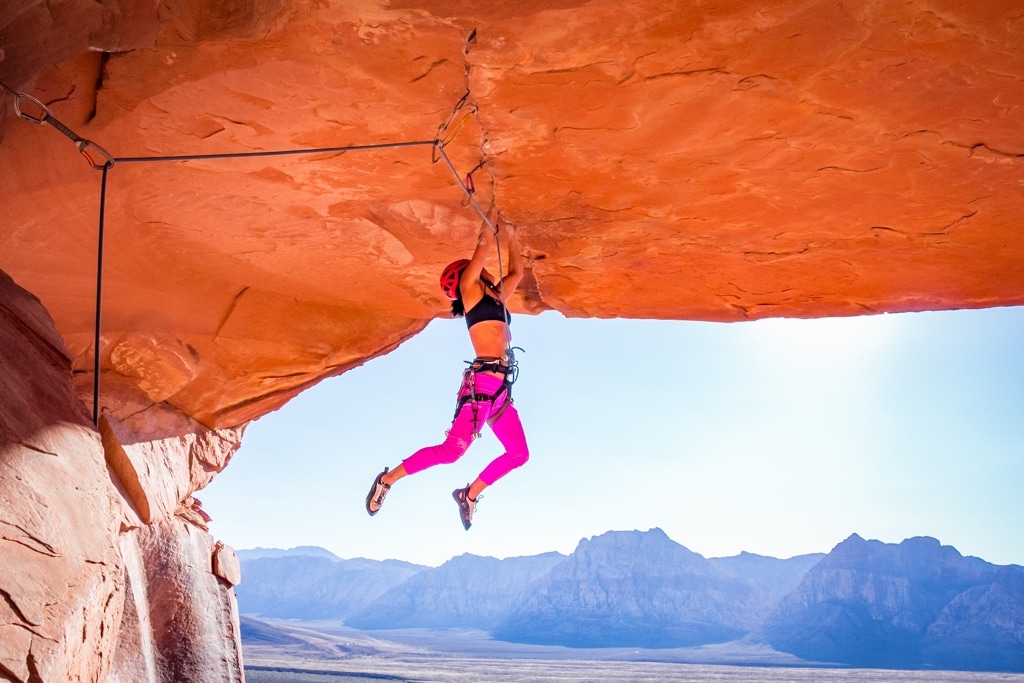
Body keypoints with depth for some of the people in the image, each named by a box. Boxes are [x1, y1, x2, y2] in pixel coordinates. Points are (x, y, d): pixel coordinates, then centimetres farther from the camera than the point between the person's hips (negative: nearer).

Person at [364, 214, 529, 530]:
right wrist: (489, 227, 15)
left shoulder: (496, 297, 23)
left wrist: (511, 237, 30)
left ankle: (469, 494, 22)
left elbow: (516, 272, 33)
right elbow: (482, 245, -1)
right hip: (483, 381, -8)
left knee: (519, 454, 9)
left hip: (502, 386, 8)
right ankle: (388, 479, 0)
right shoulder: (470, 288, 3)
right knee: (453, 449, -15)